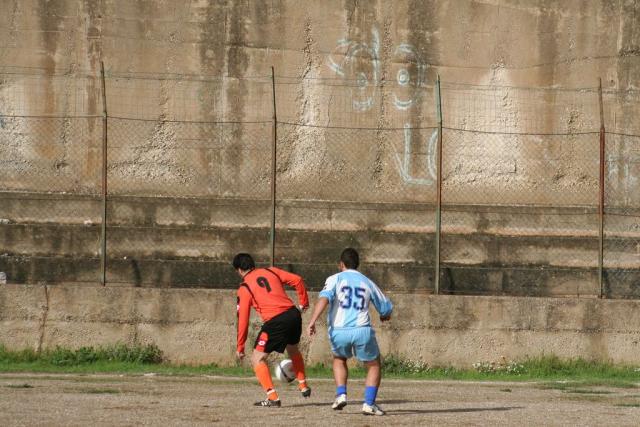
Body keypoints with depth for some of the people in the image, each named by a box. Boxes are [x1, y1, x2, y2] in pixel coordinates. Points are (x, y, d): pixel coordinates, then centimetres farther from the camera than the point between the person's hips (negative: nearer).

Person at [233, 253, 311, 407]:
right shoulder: (271, 272, 13)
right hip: (293, 314, 6)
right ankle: (303, 387, 44)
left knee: (257, 359, 6)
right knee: (293, 350, 33)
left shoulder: (244, 288, 1)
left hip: (275, 322, -6)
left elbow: (243, 319, -1)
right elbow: (297, 280, 8)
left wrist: (240, 347, 5)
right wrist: (304, 302, 21)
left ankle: (273, 398, -6)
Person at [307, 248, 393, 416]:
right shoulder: (367, 282, 17)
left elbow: (324, 298, -11)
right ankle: (369, 403, 5)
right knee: (373, 365, 20)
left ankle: (341, 394, 12)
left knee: (339, 359, 30)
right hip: (362, 330, 0)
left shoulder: (335, 279, 9)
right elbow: (387, 308, 24)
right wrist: (384, 316, 48)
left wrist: (312, 321, -18)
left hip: (338, 331, 0)